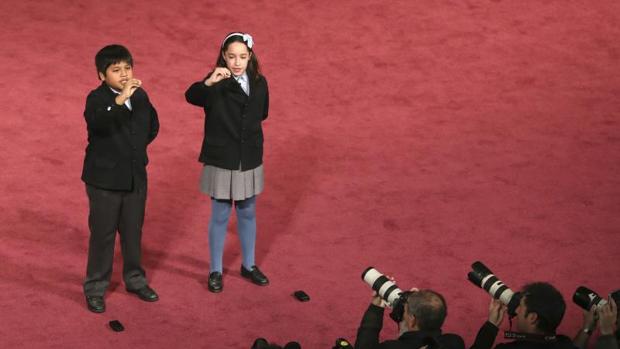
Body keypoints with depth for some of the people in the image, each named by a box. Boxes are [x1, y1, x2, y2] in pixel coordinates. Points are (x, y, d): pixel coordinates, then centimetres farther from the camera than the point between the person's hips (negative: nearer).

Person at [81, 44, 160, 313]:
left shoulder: (140, 95, 1)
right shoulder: (97, 98, -16)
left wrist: (137, 147, 10)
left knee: (133, 232, 16)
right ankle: (95, 288, 15)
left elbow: (153, 125, 19)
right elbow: (96, 122, -40)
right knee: (102, 235, 3)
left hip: (136, 177, 5)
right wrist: (120, 99, -50)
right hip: (105, 179, -5)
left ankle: (135, 280, 32)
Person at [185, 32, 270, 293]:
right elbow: (191, 96, -37)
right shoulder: (216, 84, -16)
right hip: (221, 161, -4)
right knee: (220, 216, 6)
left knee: (248, 214, 17)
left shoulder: (259, 83, -1)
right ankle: (215, 271, 20)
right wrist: (208, 82, -54)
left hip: (250, 160, 4)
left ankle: (248, 265, 32)